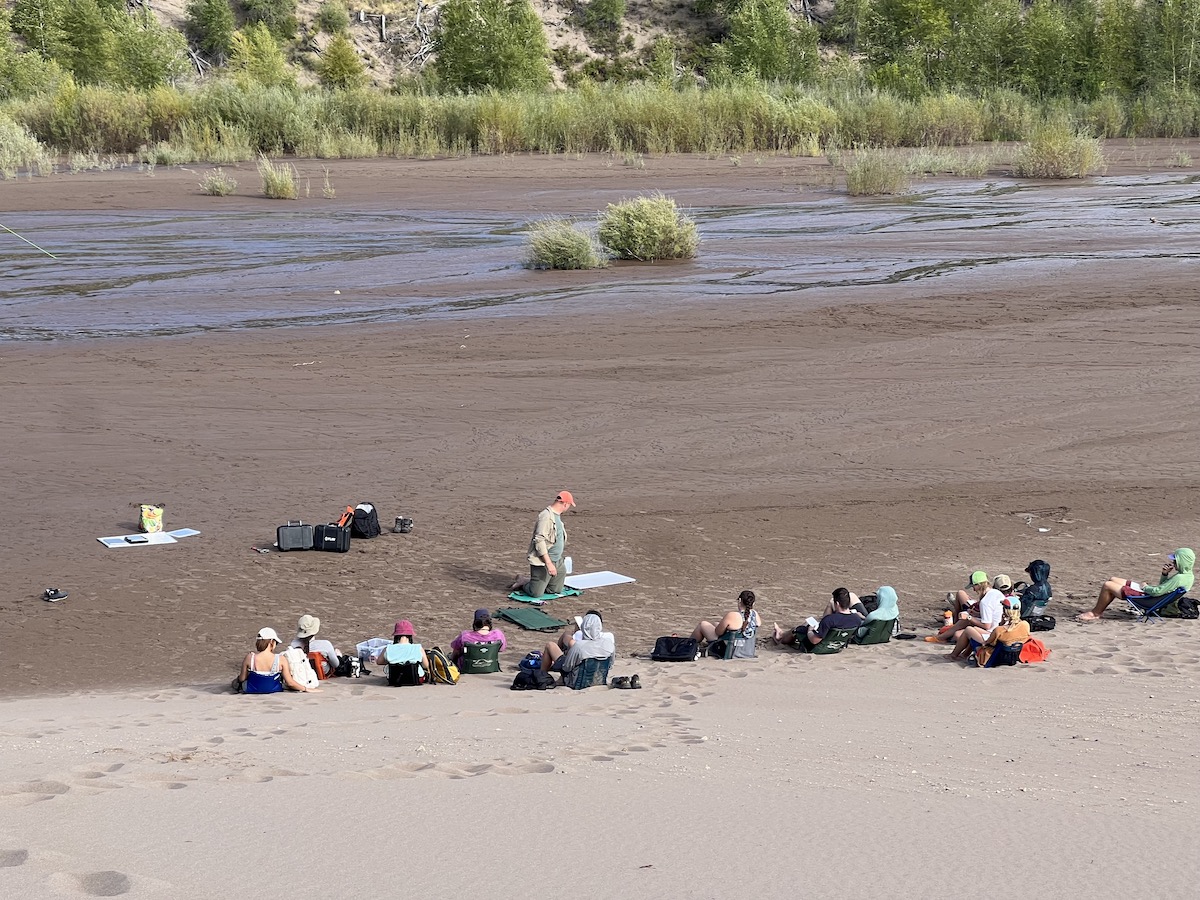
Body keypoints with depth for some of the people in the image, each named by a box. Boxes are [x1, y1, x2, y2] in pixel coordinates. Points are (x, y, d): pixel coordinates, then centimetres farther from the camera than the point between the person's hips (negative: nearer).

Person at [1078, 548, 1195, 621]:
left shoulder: (1180, 578, -26)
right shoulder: (1187, 575, 7)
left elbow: (1157, 591, -29)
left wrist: (1145, 587, -10)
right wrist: (1165, 574, 2)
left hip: (1144, 596, -11)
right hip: (1146, 590, 11)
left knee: (1107, 585, -11)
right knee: (1113, 580, 15)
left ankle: (1096, 613, 7)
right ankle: (1098, 610, 17)